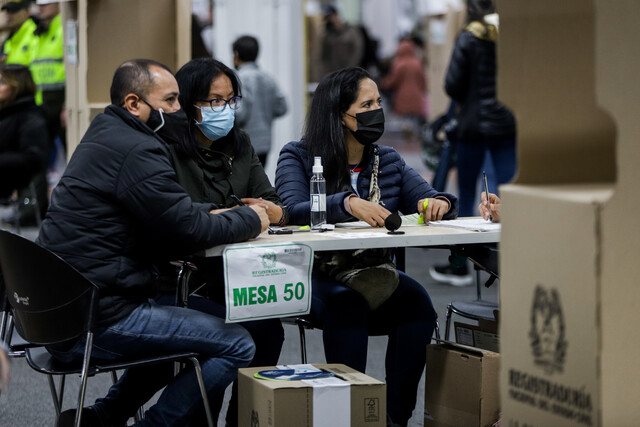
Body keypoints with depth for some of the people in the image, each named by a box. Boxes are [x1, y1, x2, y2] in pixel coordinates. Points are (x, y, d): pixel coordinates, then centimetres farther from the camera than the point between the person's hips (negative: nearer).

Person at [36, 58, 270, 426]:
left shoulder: (106, 135, 16)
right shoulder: (135, 151, -16)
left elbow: (170, 212, 24)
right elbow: (188, 229, -17)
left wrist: (214, 214, 9)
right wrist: (249, 220, 0)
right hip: (98, 320, -11)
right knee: (237, 345, -7)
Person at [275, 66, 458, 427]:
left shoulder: (389, 161, 15)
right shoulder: (298, 158, -1)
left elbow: (429, 199, 8)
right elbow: (293, 211, -20)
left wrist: (439, 203, -19)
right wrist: (347, 203, -37)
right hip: (319, 277, -4)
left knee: (416, 300, -27)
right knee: (349, 302, -36)